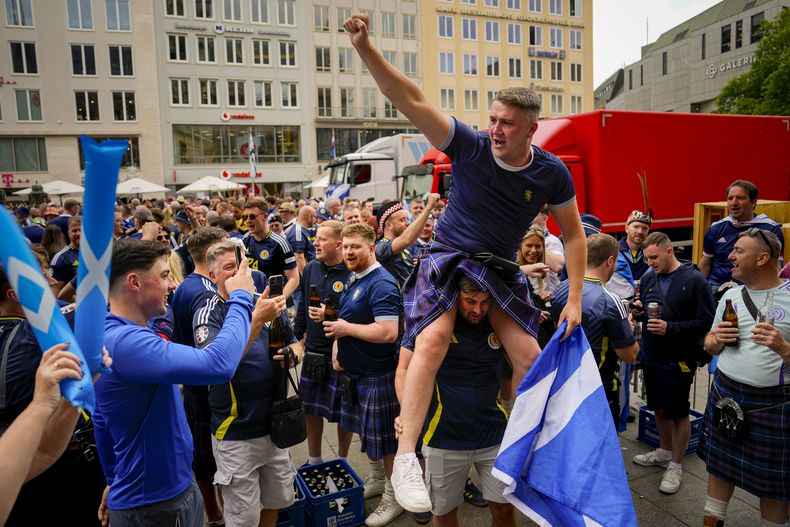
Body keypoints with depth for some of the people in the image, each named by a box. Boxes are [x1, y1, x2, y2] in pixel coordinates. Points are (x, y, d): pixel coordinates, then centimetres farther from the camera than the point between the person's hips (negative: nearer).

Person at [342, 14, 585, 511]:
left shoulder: (551, 172, -8)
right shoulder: (469, 145, -14)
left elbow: (573, 233, 2)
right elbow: (413, 102, -23)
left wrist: (575, 299, -3)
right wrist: (366, 48, -35)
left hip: (501, 268, 3)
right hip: (448, 257, -3)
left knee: (530, 358, -3)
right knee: (433, 340, -28)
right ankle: (406, 457, -21)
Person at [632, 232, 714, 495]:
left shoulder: (694, 280, -15)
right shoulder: (648, 277, 2)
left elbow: (706, 322, -16)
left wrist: (670, 328, -24)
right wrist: (639, 309, -6)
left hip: (678, 360, -6)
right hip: (651, 355, 6)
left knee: (678, 413, 8)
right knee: (659, 407, 20)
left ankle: (675, 466, 24)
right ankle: (665, 451, 40)